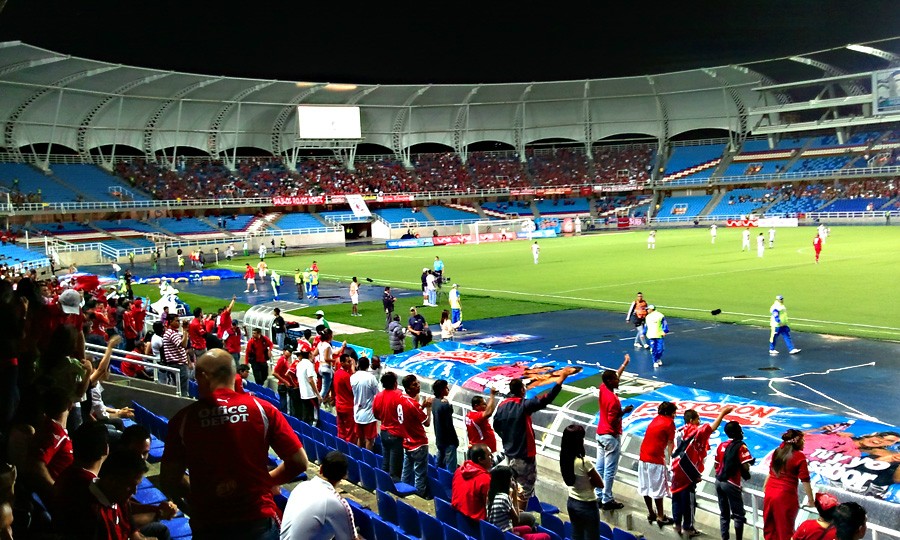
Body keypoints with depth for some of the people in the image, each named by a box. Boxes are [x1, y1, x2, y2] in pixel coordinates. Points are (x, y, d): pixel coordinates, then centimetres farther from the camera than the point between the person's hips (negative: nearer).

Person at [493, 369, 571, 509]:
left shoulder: (502, 406, -1)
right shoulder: (523, 405, -20)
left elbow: (496, 425, 12)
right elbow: (545, 399, -28)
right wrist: (561, 379, -27)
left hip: (509, 453, 7)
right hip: (524, 455, -7)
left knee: (513, 484, 22)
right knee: (527, 486, 4)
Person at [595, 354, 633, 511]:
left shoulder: (602, 389, 0)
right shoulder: (613, 400, -24)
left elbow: (615, 376, 18)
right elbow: (613, 421, -23)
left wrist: (625, 364, 22)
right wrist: (624, 412, -12)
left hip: (600, 434, 9)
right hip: (611, 436, -9)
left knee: (600, 467, 13)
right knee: (610, 470, 0)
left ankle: (598, 496, 21)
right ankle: (607, 500, 6)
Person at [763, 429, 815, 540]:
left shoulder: (778, 451, 8)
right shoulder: (799, 456, -11)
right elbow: (805, 480, -12)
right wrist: (810, 498, -4)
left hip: (770, 493, 6)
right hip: (785, 496, -6)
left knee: (769, 528, 18)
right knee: (785, 530, 6)